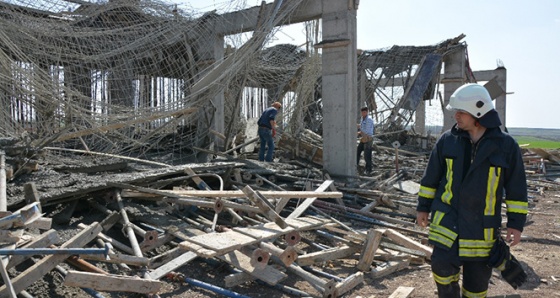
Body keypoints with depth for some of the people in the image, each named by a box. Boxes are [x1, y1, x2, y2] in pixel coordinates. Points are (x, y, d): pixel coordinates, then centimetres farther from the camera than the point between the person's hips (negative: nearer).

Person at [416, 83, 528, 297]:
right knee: (442, 266, -9)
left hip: (482, 226, -1)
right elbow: (431, 177, 7)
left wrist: (516, 223, 0)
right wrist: (423, 207, 8)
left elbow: (516, 188, 0)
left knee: (477, 275, 10)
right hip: (447, 218, 1)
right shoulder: (447, 140, -2)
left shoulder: (506, 145, -6)